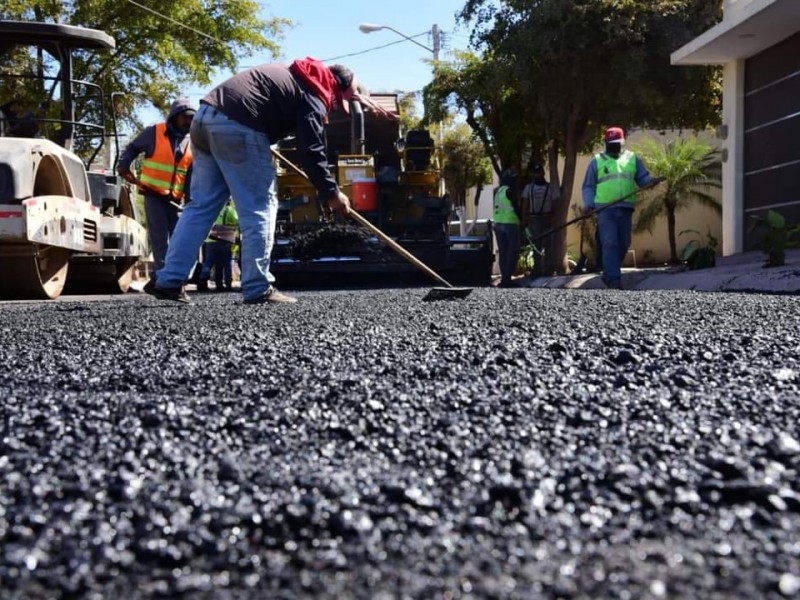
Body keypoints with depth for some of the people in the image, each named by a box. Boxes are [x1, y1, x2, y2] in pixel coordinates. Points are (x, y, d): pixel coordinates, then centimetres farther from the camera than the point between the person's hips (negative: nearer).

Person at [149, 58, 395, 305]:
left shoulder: (291, 75, 27)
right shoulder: (312, 97, 0)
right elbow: (311, 152, -6)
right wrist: (331, 193, 1)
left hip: (204, 117, 9)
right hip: (236, 126, -9)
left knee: (202, 206, 11)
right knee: (259, 208, -1)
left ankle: (169, 281, 8)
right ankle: (258, 289, -2)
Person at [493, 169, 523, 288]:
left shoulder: (497, 192, 13)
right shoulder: (510, 191, -10)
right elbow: (516, 208, -11)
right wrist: (522, 220, 1)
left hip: (498, 224, 8)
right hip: (510, 224, -7)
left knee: (503, 252, 9)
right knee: (513, 251, -4)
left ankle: (504, 277, 8)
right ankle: (507, 278, -10)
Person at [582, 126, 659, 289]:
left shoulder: (632, 158, 14)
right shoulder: (597, 161, 9)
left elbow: (643, 178, 11)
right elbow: (588, 186, 8)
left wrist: (652, 181, -13)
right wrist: (588, 203, -8)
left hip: (625, 208, 3)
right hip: (604, 208, -3)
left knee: (623, 244, 8)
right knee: (610, 243, -13)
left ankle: (609, 274, 24)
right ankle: (613, 279, -13)